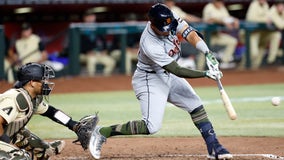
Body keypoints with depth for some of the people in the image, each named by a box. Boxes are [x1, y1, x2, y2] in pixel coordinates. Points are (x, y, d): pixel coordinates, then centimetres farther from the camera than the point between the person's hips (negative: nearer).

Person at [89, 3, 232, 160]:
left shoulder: (170, 19, -18)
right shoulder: (150, 45, -35)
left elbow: (189, 33, -20)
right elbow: (178, 71, -31)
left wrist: (207, 52, -36)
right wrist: (206, 74, -31)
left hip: (168, 76, 8)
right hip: (150, 80, -8)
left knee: (197, 107, 6)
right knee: (151, 126, -17)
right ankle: (102, 132, -6)